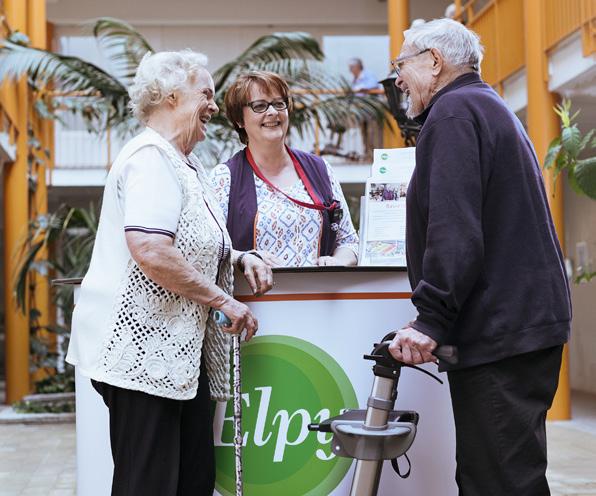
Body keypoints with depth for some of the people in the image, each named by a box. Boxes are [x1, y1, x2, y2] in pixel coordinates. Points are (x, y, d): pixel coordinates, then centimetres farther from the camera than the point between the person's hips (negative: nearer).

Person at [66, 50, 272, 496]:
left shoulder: (185, 164, 19)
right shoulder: (151, 158, -14)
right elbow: (151, 251, -27)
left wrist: (239, 257, 12)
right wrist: (224, 301, -17)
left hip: (176, 349, 10)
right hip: (141, 347, -10)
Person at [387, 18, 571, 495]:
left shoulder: (454, 110, -8)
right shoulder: (490, 107, 24)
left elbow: (455, 229, -21)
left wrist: (430, 318, -21)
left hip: (499, 330, -11)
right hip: (526, 319, 11)